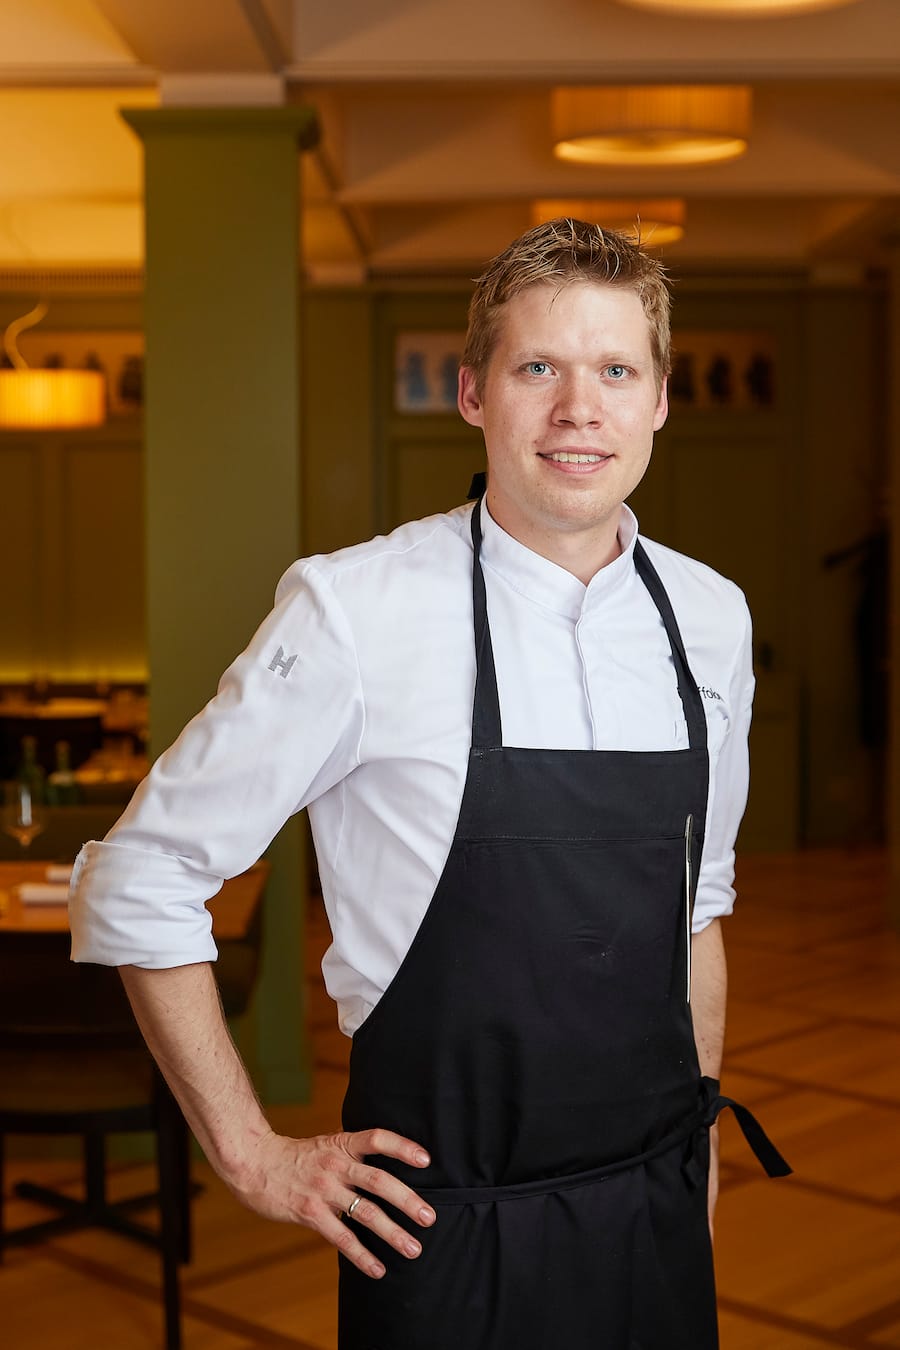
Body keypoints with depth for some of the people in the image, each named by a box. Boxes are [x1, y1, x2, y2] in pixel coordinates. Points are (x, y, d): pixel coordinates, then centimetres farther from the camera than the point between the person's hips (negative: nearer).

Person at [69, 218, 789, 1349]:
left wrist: (697, 1143, 15)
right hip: (442, 1220, -4)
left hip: (656, 1212, 5)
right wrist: (254, 1160, -7)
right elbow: (137, 885, -9)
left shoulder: (710, 618, 0)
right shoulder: (354, 612, -15)